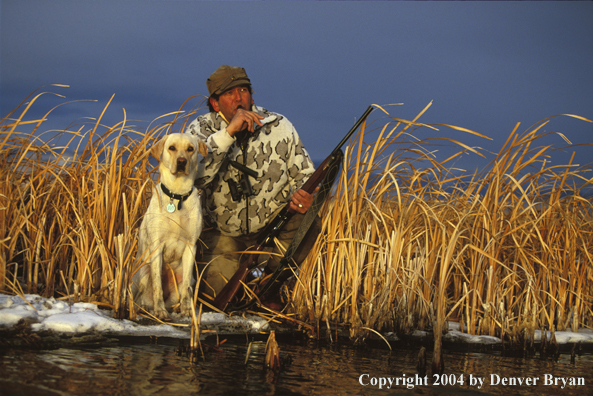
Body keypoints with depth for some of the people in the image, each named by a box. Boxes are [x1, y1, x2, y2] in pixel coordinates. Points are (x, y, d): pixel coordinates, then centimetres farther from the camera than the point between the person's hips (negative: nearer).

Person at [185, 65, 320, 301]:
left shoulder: (278, 127, -5)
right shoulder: (201, 130, -10)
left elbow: (305, 174, 4)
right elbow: (193, 175, -30)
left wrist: (304, 197, -21)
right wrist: (229, 131, -35)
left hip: (274, 225, 2)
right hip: (224, 234, -2)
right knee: (218, 290, -23)